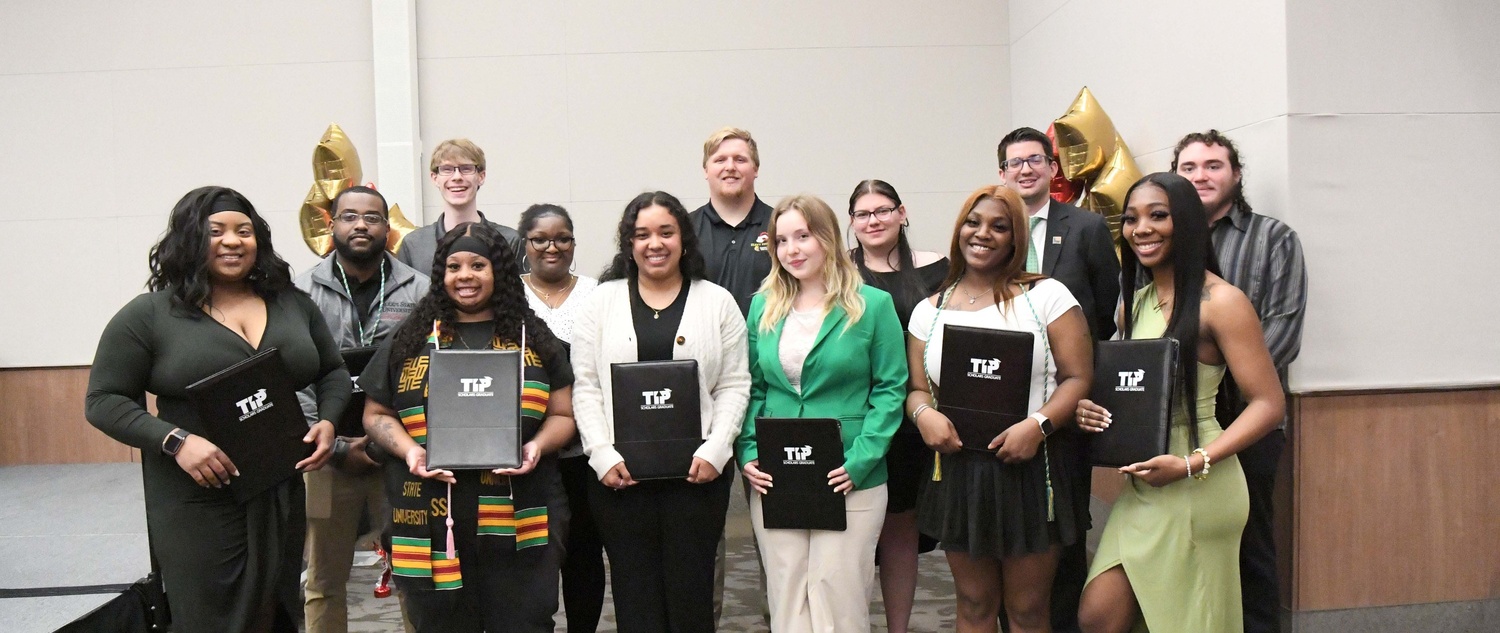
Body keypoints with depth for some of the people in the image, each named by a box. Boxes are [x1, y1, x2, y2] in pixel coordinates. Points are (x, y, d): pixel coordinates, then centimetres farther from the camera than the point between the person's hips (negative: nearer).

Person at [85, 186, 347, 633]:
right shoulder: (148, 315, -3)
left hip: (283, 494, 4)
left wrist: (327, 421, -4)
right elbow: (105, 400, -3)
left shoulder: (293, 304, 8)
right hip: (196, 501, -4)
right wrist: (176, 441, -18)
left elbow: (333, 372, 16)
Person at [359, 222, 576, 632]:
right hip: (432, 521, 1)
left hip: (518, 521, 0)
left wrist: (537, 445, -11)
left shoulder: (533, 338, 9)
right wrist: (408, 449, -7)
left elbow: (562, 414, 10)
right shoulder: (411, 340, 9)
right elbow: (376, 414, 12)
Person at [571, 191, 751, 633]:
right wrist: (604, 455, -7)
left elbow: (733, 385, 4)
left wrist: (714, 452, -8)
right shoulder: (601, 302, 8)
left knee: (691, 586, 4)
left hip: (695, 471, 0)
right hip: (618, 472, 1)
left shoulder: (718, 303, 7)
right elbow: (585, 386, 4)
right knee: (634, 588, 6)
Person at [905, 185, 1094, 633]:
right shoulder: (929, 310, 9)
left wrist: (1038, 424, -21)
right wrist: (924, 413, -12)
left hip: (1031, 469, -3)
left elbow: (1079, 378, -6)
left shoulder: (1047, 295, -2)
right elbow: (917, 388, 11)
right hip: (957, 472, 3)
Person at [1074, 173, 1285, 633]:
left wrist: (1191, 464, -23)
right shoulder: (1133, 304, 10)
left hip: (1199, 489, -6)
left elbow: (1269, 404, -14)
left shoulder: (1220, 301, -12)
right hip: (1141, 488, 6)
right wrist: (1090, 409, -3)